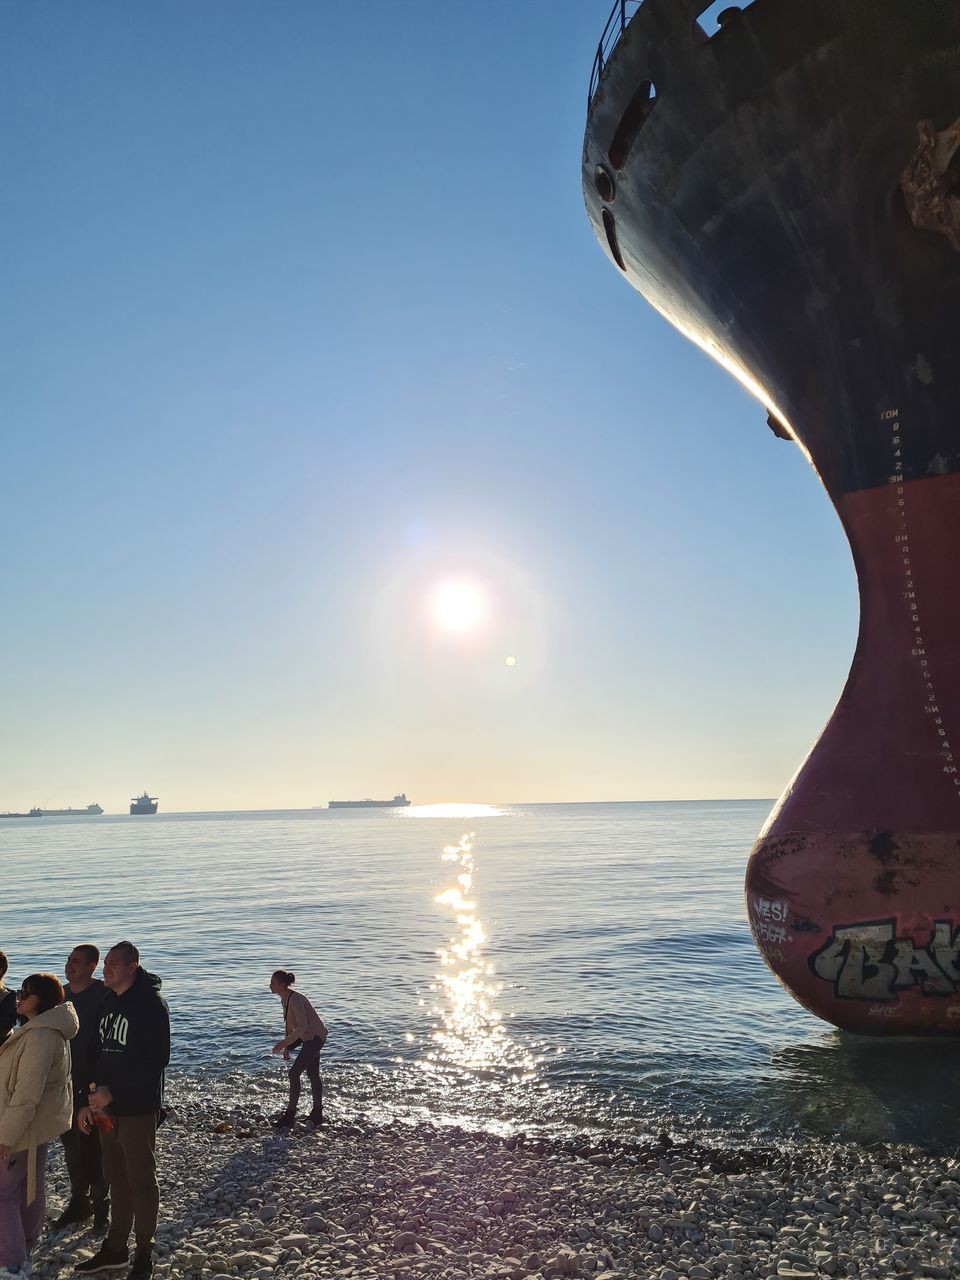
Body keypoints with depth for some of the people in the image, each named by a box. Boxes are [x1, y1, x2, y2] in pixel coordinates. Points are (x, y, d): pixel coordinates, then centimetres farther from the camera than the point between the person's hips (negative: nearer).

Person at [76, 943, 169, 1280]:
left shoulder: (150, 1003, -15)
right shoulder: (107, 1002, 10)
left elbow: (156, 1060, -20)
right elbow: (97, 1054, 15)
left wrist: (112, 1092, -19)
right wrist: (89, 1101, 8)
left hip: (138, 1109, -7)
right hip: (106, 1108, 7)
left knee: (141, 1180, 4)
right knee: (117, 1179, 16)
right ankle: (115, 1249, 29)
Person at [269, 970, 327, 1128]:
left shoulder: (295, 999, -26)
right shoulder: (284, 999, 3)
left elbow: (302, 1025, -33)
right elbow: (289, 1024, 14)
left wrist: (285, 1043, -33)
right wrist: (287, 1047, 15)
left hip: (315, 1037, -10)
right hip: (309, 1036, 10)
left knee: (294, 1073, -10)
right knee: (313, 1074, 19)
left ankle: (289, 1117, -1)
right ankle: (317, 1114, 31)